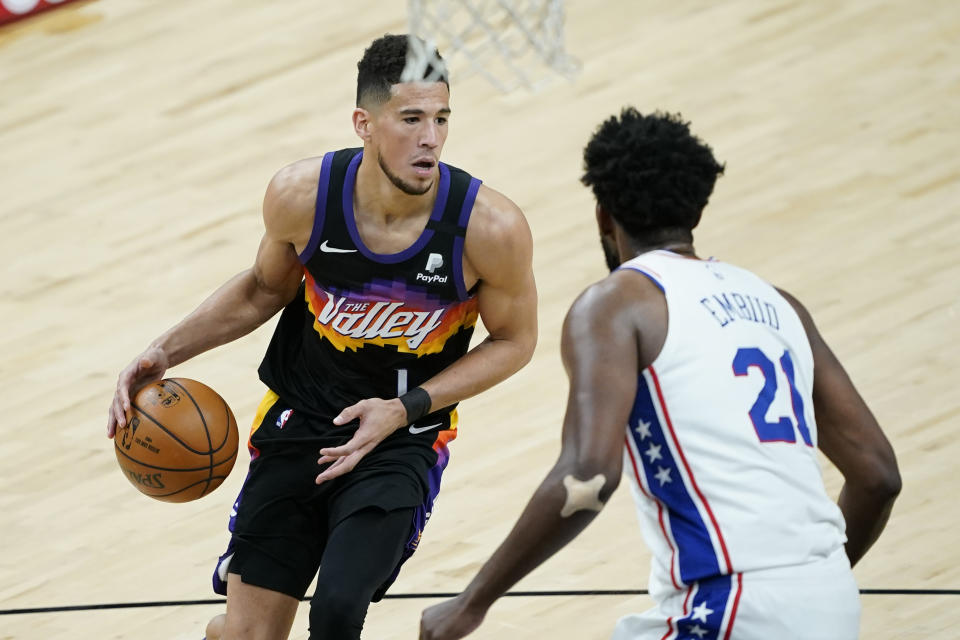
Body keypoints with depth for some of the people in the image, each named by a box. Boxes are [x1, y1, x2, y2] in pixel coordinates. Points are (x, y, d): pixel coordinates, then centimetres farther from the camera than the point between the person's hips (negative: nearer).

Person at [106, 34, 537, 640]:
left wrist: (407, 408, -16)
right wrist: (166, 353, -5)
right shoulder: (301, 195, -17)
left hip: (405, 439, -2)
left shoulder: (490, 226, -23)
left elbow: (514, 340, -5)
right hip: (300, 419, 2)